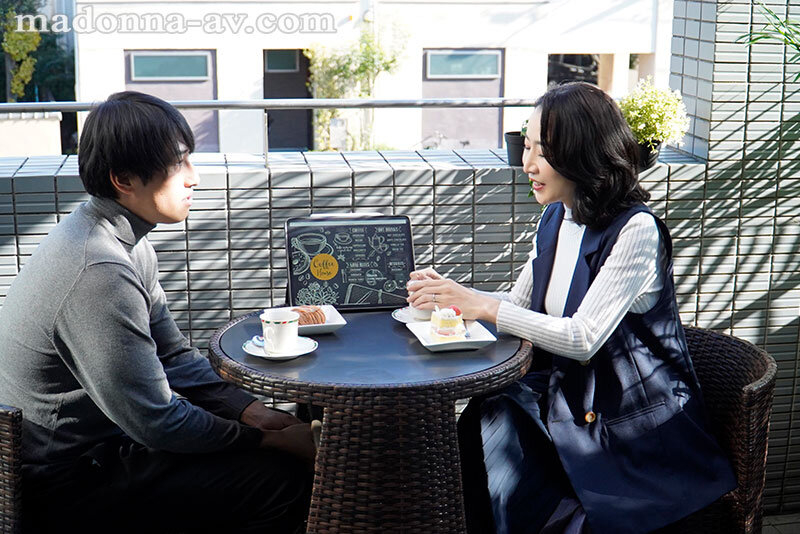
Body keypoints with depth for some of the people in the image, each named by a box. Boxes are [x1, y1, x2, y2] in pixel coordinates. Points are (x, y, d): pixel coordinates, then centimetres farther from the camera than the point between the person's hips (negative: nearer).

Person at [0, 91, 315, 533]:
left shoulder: (126, 239, 4)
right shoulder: (99, 272, -29)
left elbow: (173, 356, 8)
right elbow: (158, 423, -25)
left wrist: (253, 411, -4)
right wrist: (270, 440, -15)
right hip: (68, 489, -10)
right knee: (285, 478, -18)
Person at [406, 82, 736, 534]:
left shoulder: (636, 229, -16)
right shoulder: (555, 219, 7)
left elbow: (583, 338, -22)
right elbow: (520, 305, 15)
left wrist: (481, 305, -22)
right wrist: (449, 295, -2)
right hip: (562, 392, 7)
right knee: (490, 420, -20)